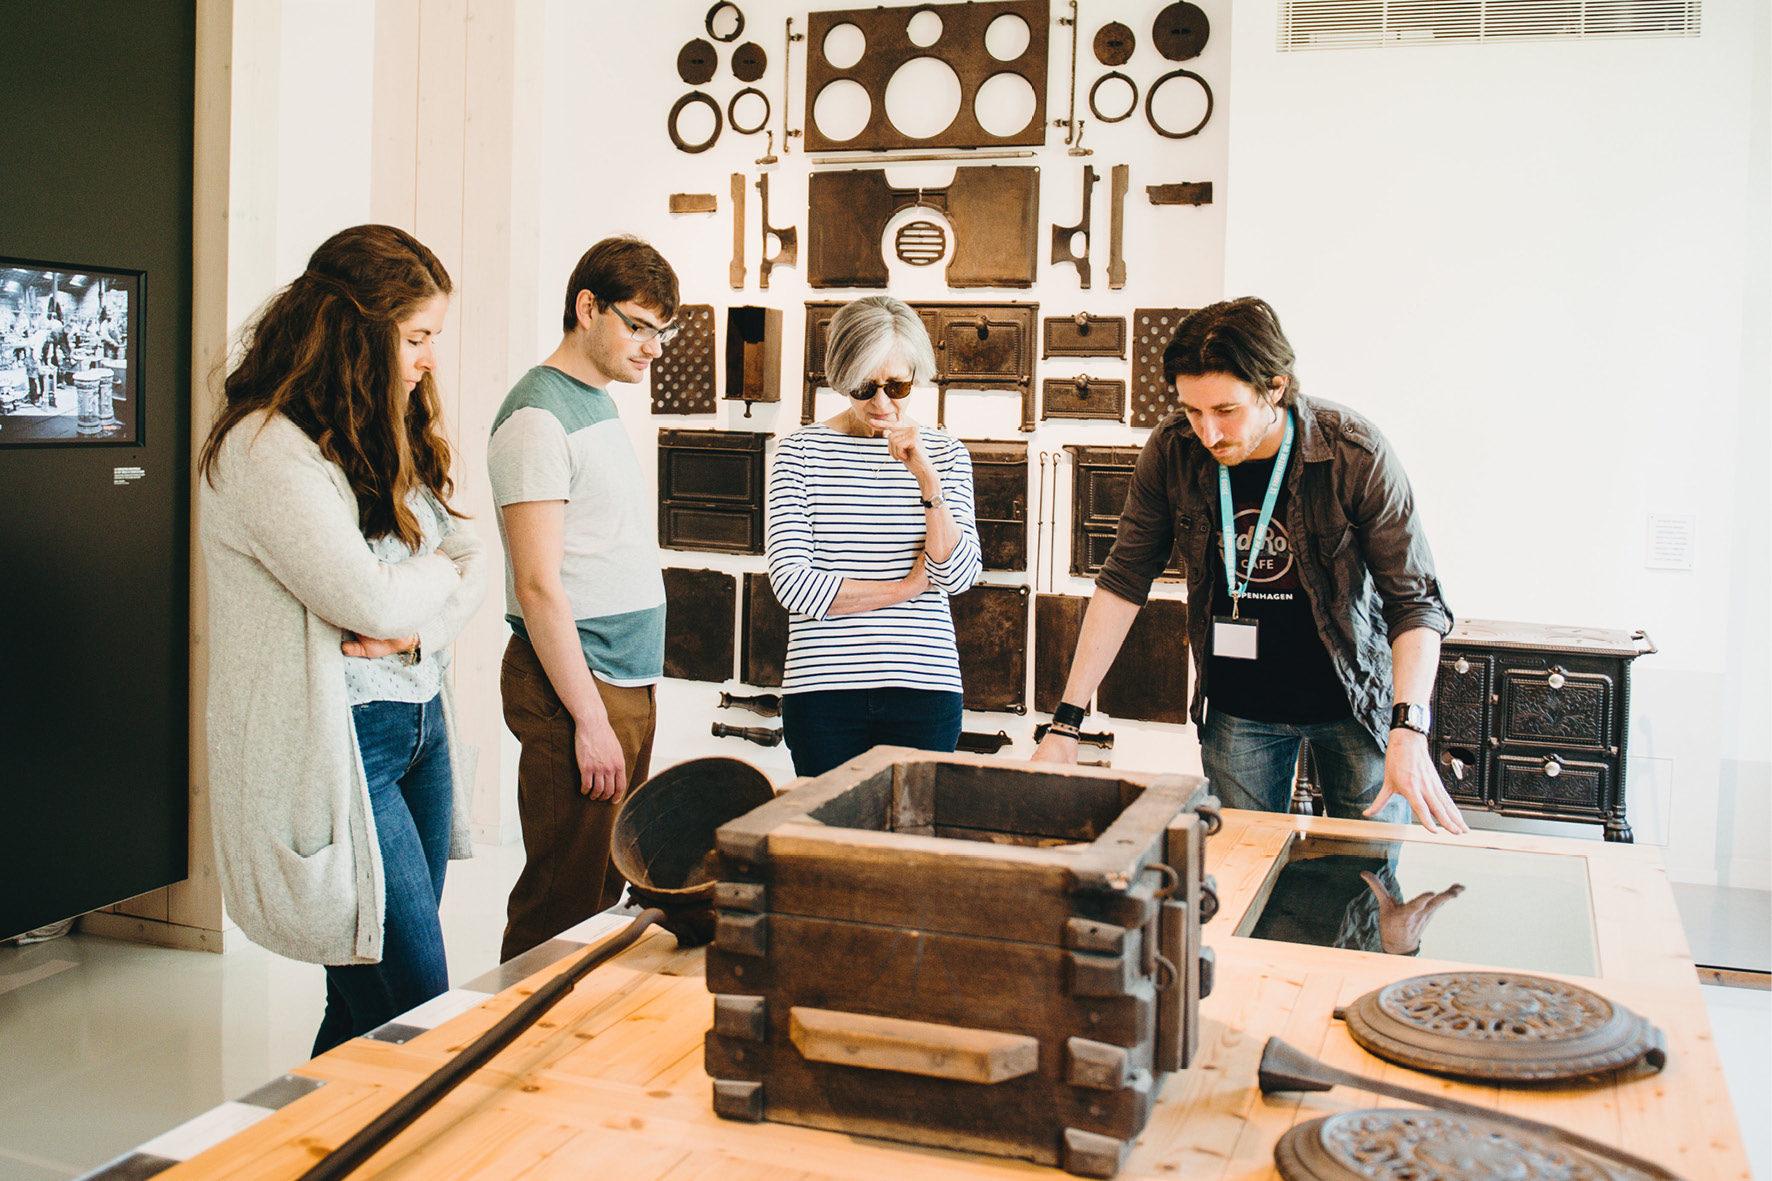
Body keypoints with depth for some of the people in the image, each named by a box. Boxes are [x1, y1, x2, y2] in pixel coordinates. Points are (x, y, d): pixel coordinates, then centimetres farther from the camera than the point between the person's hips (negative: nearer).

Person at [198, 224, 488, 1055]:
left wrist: (416, 627, -11)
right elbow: (371, 595, -22)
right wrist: (443, 573, -1)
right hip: (336, 743, -8)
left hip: (421, 723, 8)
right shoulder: (264, 448, -15)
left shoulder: (390, 437, 14)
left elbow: (469, 559, 10)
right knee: (415, 1013, -6)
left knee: (370, 1003, 11)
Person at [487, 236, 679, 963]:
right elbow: (539, 587, -18)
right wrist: (590, 719, -19)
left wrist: (627, 700, 18)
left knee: (606, 890, 14)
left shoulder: (599, 402, 16)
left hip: (628, 683, 9)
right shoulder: (539, 415, -13)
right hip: (578, 687, -9)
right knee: (562, 905, -3)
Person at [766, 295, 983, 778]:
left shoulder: (945, 454, 7)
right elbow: (792, 583, -8)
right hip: (823, 689, -1)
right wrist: (908, 586, -4)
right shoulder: (802, 452, 0)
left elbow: (958, 576, -3)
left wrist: (927, 478, -14)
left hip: (925, 688, 2)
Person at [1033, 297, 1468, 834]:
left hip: (1353, 700, -2)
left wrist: (1409, 730, -31)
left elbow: (1415, 599, -17)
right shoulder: (1171, 451, -13)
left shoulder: (1356, 454, -20)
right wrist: (1066, 722, -10)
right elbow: (1124, 582, -5)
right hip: (1236, 710, 2)